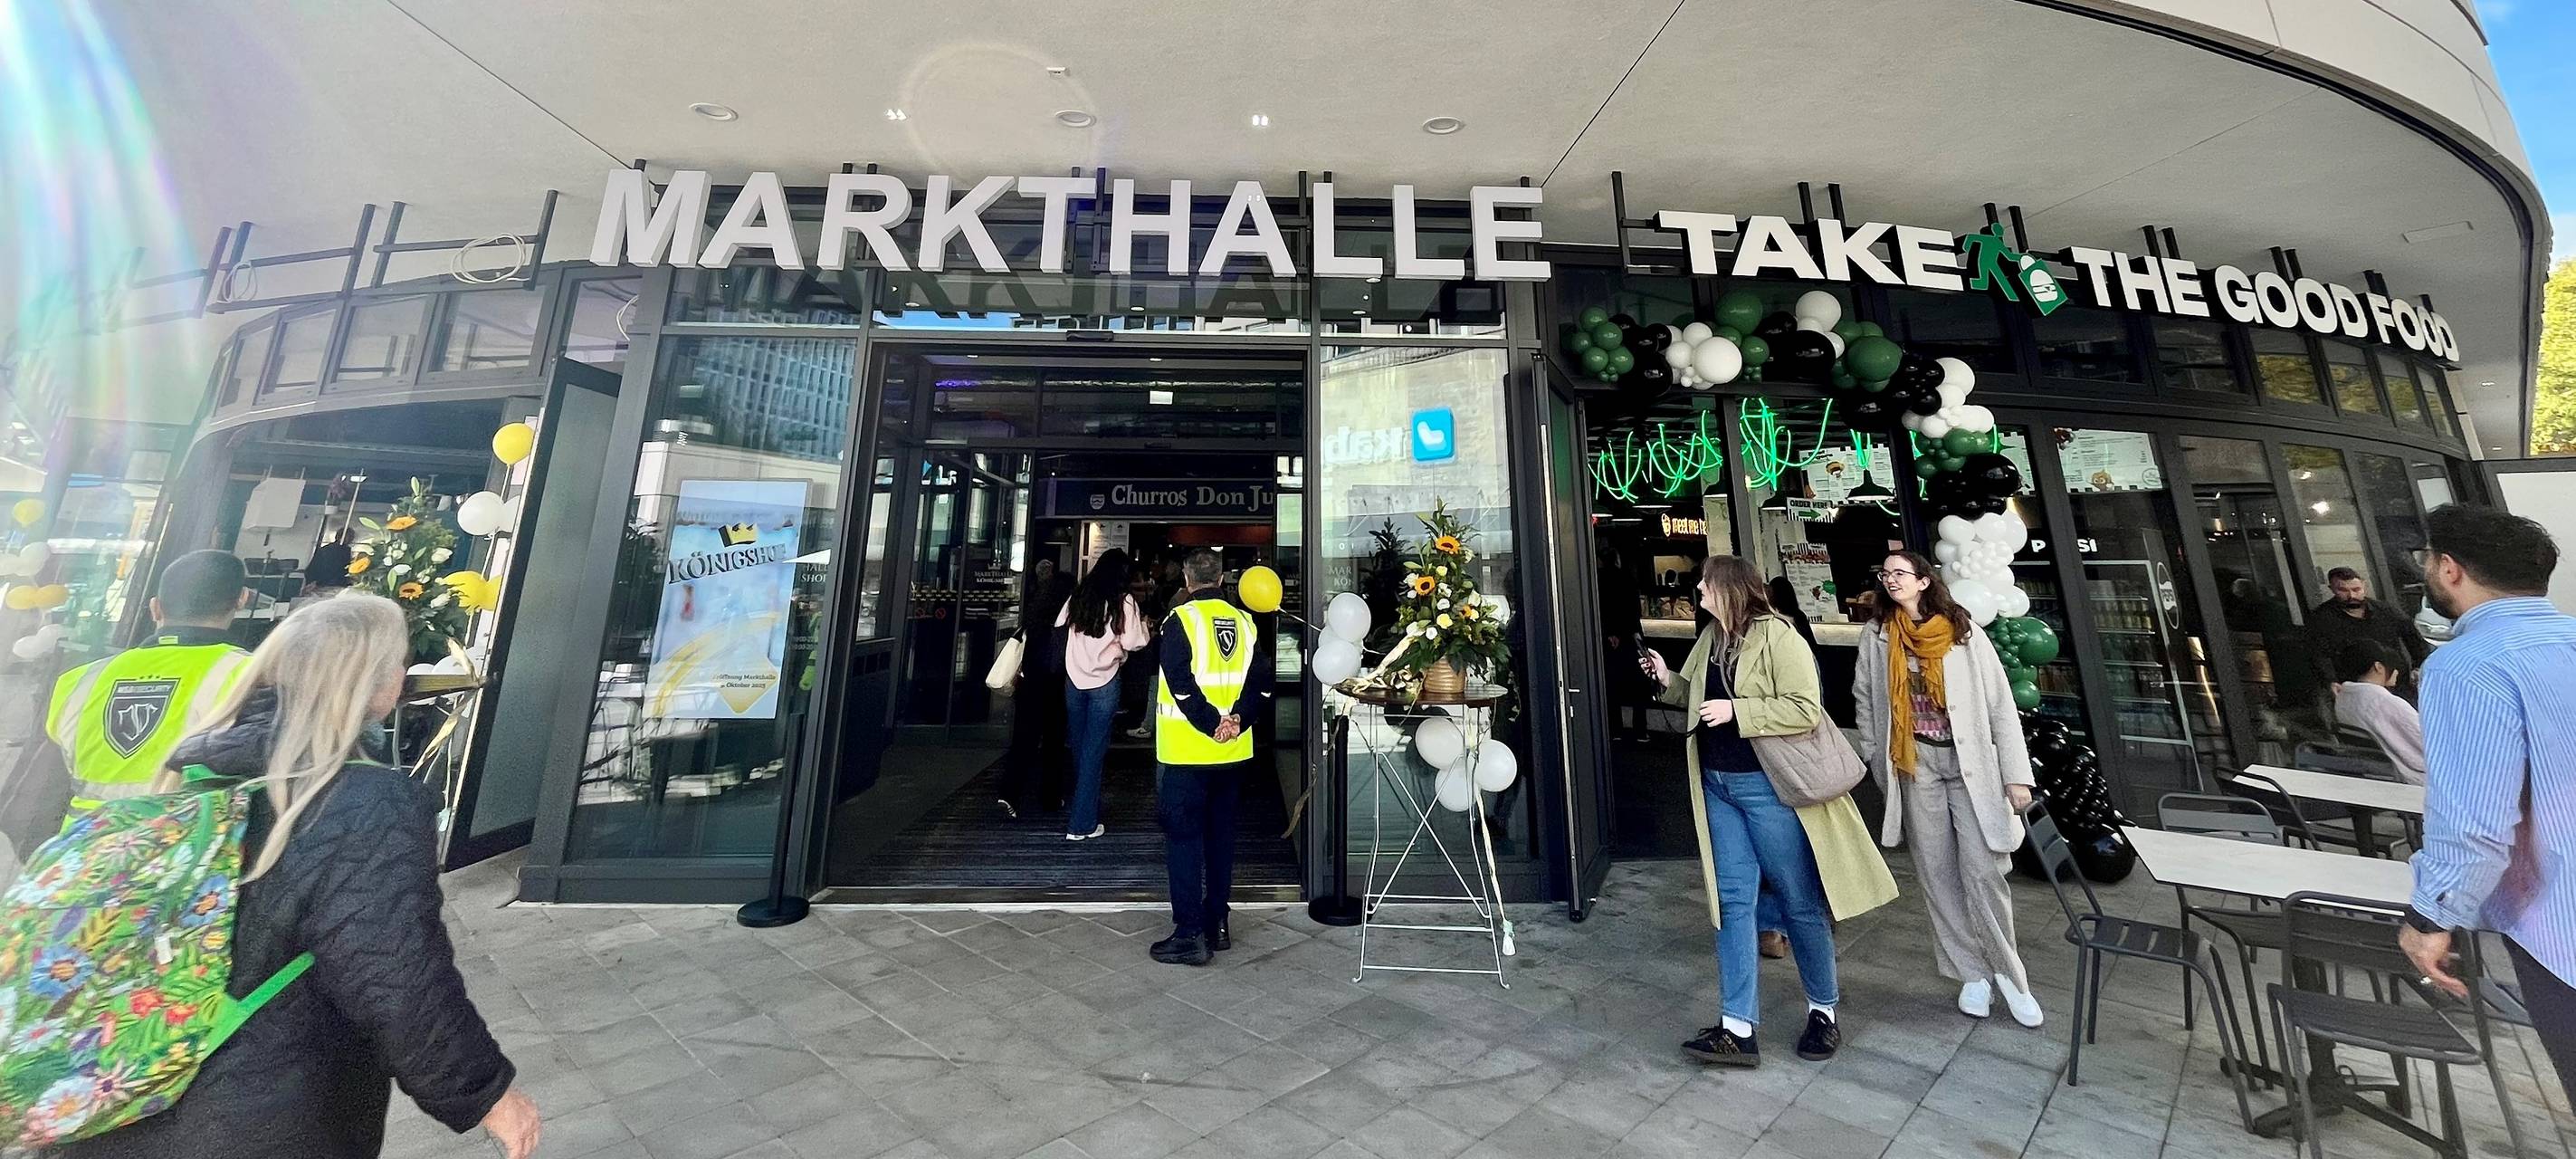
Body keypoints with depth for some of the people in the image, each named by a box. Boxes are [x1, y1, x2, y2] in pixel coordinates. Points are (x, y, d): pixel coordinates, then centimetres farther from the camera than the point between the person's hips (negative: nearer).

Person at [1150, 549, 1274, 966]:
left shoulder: (1180, 620, -10)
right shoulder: (1244, 621, 6)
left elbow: (1181, 682, -18)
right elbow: (1261, 681, 1)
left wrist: (1212, 723, -12)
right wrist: (1238, 719, -6)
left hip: (1186, 751, -5)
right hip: (1233, 754, 6)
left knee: (1183, 838, 4)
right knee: (1221, 835, 16)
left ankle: (1190, 936, 9)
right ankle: (1217, 925, 26)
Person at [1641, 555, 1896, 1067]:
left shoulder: (1777, 637, -13)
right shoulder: (1710, 638, 9)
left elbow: (1806, 710, -19)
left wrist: (1737, 710, -23)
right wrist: (1669, 682, 3)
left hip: (1767, 786, -6)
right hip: (1718, 785, 7)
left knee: (1799, 901, 10)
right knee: (1733, 900, 5)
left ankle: (1825, 1010, 33)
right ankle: (1738, 1028, 11)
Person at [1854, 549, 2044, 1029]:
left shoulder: (1963, 631, -2)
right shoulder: (1877, 636, 2)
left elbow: (2000, 703, -2)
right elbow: (1865, 699, 10)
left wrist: (2017, 774, -6)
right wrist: (1876, 759, 7)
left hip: (1972, 764, -1)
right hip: (1915, 767, 2)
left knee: (1983, 872, -4)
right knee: (1937, 873, 7)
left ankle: (2007, 972, 19)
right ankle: (1974, 974, 22)